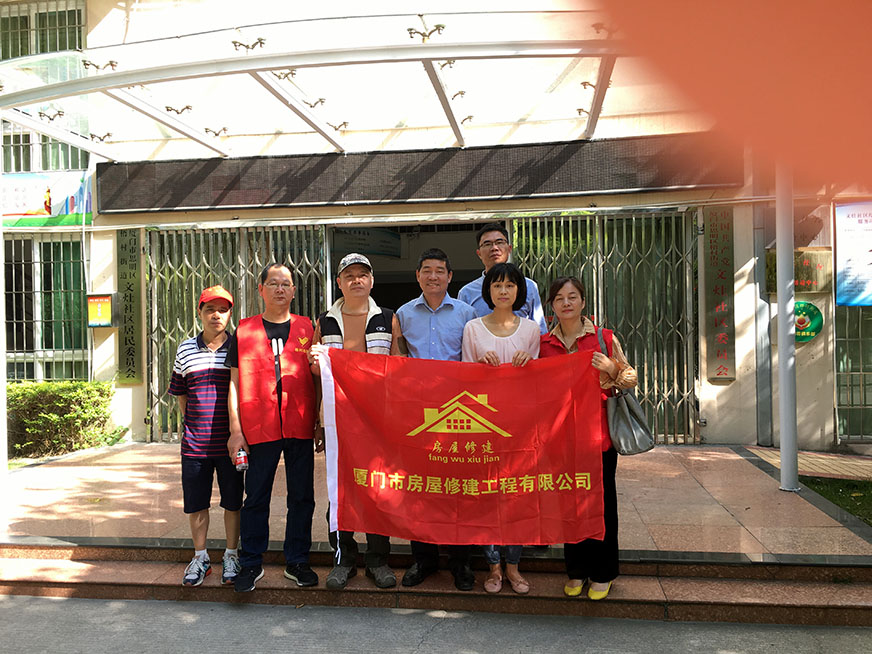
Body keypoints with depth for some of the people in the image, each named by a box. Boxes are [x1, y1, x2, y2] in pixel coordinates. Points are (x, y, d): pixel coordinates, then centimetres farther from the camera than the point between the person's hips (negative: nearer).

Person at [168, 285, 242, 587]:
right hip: (195, 443, 2)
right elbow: (181, 393, 14)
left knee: (233, 501, 8)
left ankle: (231, 556, 25)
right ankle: (200, 558, 27)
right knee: (196, 503, 10)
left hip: (230, 442, -2)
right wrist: (195, 424, 10)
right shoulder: (186, 349, 5)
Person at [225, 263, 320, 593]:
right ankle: (252, 564, 21)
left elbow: (318, 379, 10)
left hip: (300, 427, 1)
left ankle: (297, 562, 22)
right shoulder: (244, 331, 6)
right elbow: (235, 383, 5)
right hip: (259, 429, -1)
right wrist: (235, 429, -2)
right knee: (256, 498, 6)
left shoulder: (307, 328, 9)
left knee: (302, 497, 7)